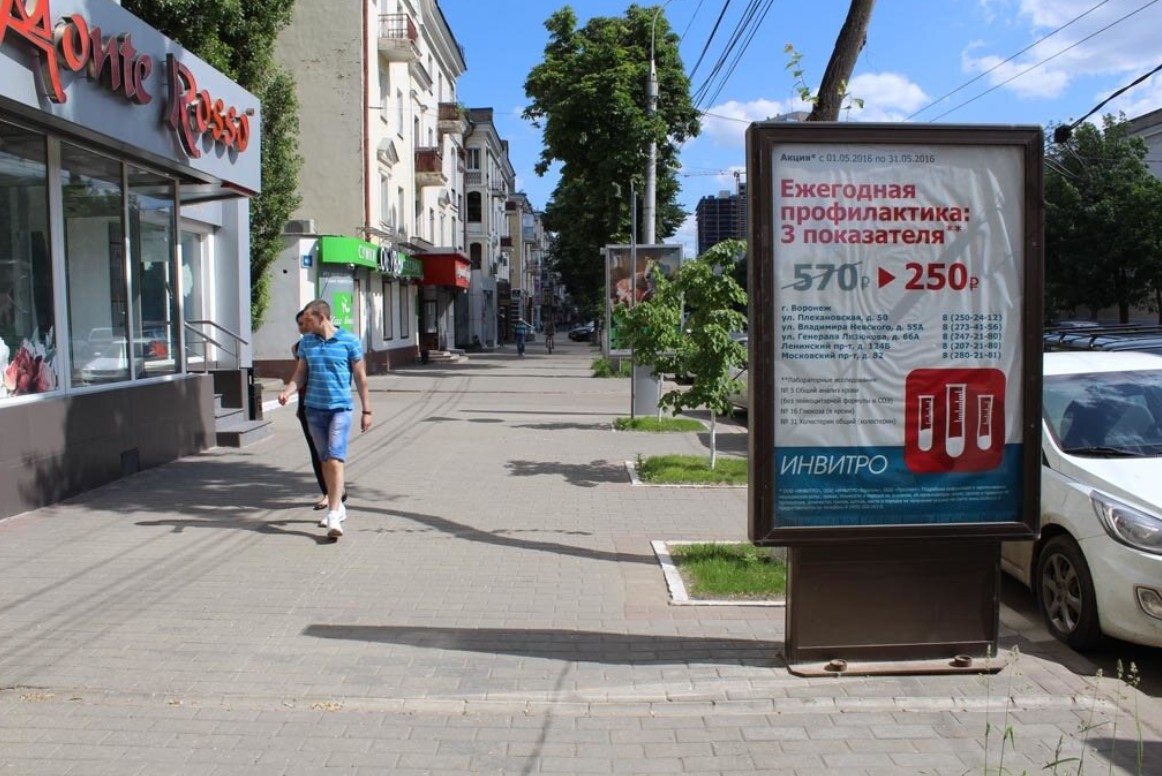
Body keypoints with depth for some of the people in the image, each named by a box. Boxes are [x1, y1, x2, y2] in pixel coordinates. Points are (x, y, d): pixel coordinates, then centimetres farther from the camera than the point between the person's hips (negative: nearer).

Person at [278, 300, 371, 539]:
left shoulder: (349, 341, -4)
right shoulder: (306, 343, 8)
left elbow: (360, 377, 0)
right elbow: (300, 374, 12)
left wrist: (366, 411, 0)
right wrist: (287, 391, -10)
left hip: (340, 408, -4)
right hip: (314, 408, 5)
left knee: (335, 460, -14)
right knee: (325, 461, 11)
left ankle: (333, 516, -15)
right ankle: (337, 506, 26)